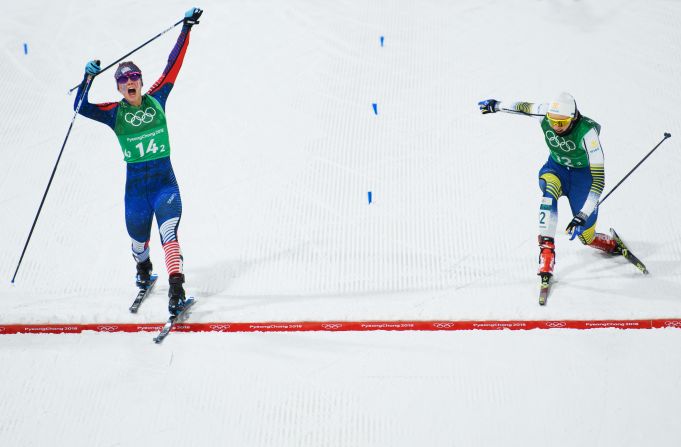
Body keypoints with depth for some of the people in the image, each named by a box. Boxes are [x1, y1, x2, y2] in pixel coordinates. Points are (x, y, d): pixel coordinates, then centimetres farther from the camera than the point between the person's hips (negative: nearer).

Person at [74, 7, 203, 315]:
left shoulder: (155, 100, 3)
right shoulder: (115, 113, -1)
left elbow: (173, 66, 5)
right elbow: (81, 108, -14)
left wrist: (186, 28, 5)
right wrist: (88, 78, -24)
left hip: (165, 182, 0)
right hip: (136, 188, 1)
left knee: (168, 234, -21)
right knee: (139, 242, 18)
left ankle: (176, 289, -26)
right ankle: (143, 271, 51)